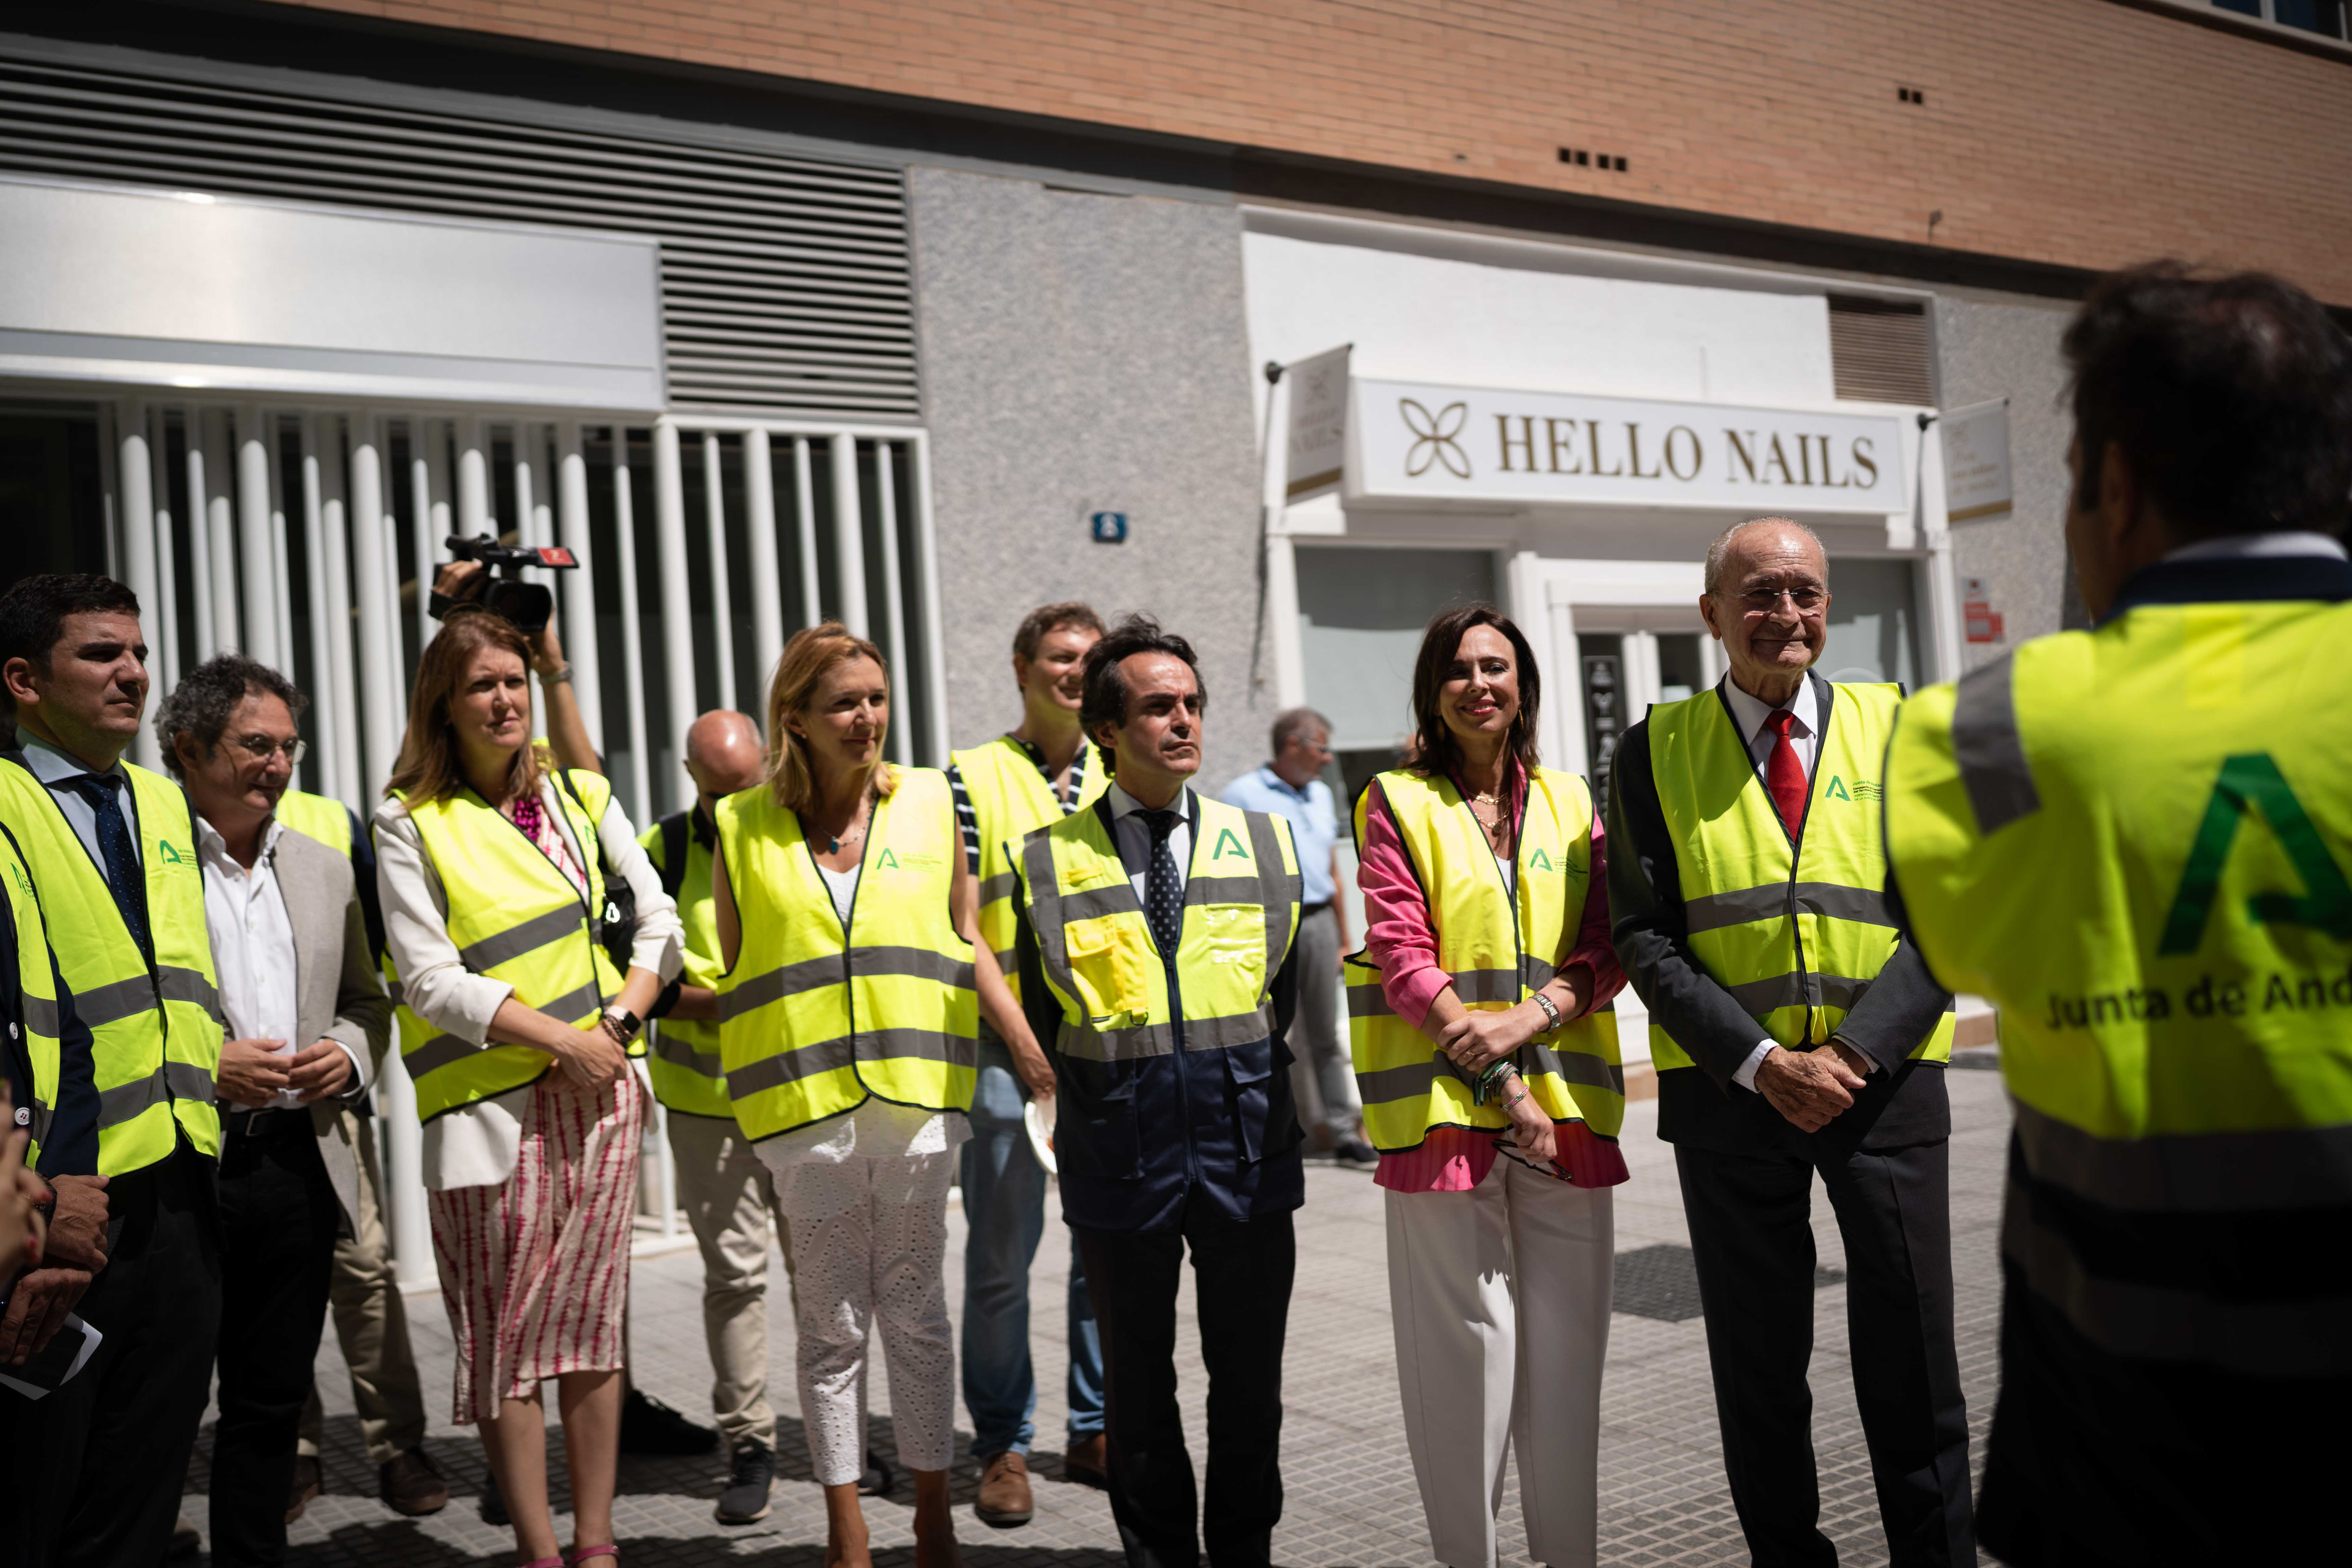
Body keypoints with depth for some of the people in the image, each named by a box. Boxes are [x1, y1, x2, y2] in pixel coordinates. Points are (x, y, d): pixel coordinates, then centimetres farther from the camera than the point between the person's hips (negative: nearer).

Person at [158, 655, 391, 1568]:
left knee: (271, 1404, 12)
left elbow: (367, 1002, 22)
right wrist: (205, 1066, -16)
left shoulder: (324, 870, 15)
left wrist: (348, 1053, 1)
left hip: (301, 1163, 5)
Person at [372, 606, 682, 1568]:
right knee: (506, 1334, 0)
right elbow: (431, 980, -9)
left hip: (598, 1089, 4)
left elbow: (658, 919, 11)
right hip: (492, 1101, -4)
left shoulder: (578, 795, 10)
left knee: (592, 1317, 8)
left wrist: (619, 1021, -4)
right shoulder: (411, 821, -2)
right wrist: (562, 1039, -13)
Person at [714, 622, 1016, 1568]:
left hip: (917, 1095, 1)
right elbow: (734, 980, 12)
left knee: (916, 1312, 8)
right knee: (832, 1324, 7)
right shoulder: (745, 829, 4)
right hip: (804, 1102, 0)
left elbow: (967, 946, 9)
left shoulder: (929, 802, 5)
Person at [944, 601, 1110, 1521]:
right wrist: (1013, 1027, -12)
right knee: (1001, 1256, 0)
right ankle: (1002, 1447, 13)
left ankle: (1095, 1431, 22)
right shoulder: (973, 779, 0)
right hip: (1009, 1047, -4)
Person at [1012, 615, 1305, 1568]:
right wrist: (1098, 1103, 6)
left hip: (1246, 1144, 1)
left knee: (1250, 1375, 10)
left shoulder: (1263, 842, 7)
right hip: (1119, 1159, -1)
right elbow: (1040, 1014, 8)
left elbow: (1288, 989, 13)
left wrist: (1251, 1088, 9)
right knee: (1137, 1378, 10)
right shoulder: (1049, 860, 1)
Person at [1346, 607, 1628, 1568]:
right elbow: (1403, 957, -5)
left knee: (1568, 1335, 5)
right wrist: (1500, 1084, -11)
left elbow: (1607, 948, 6)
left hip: (1566, 1102, 3)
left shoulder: (1569, 802, 13)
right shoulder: (1399, 804, 3)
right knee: (1465, 1339, -1)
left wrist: (1526, 1021, -12)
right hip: (1445, 1104, -3)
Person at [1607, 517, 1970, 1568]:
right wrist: (1763, 1061, -14)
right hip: (1728, 1088, 0)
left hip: (1886, 1080, 0)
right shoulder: (1657, 748, 3)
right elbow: (1646, 938, -3)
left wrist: (1857, 1054, -13)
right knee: (1757, 1369, 10)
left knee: (1912, 1364, 6)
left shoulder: (1895, 727, 5)